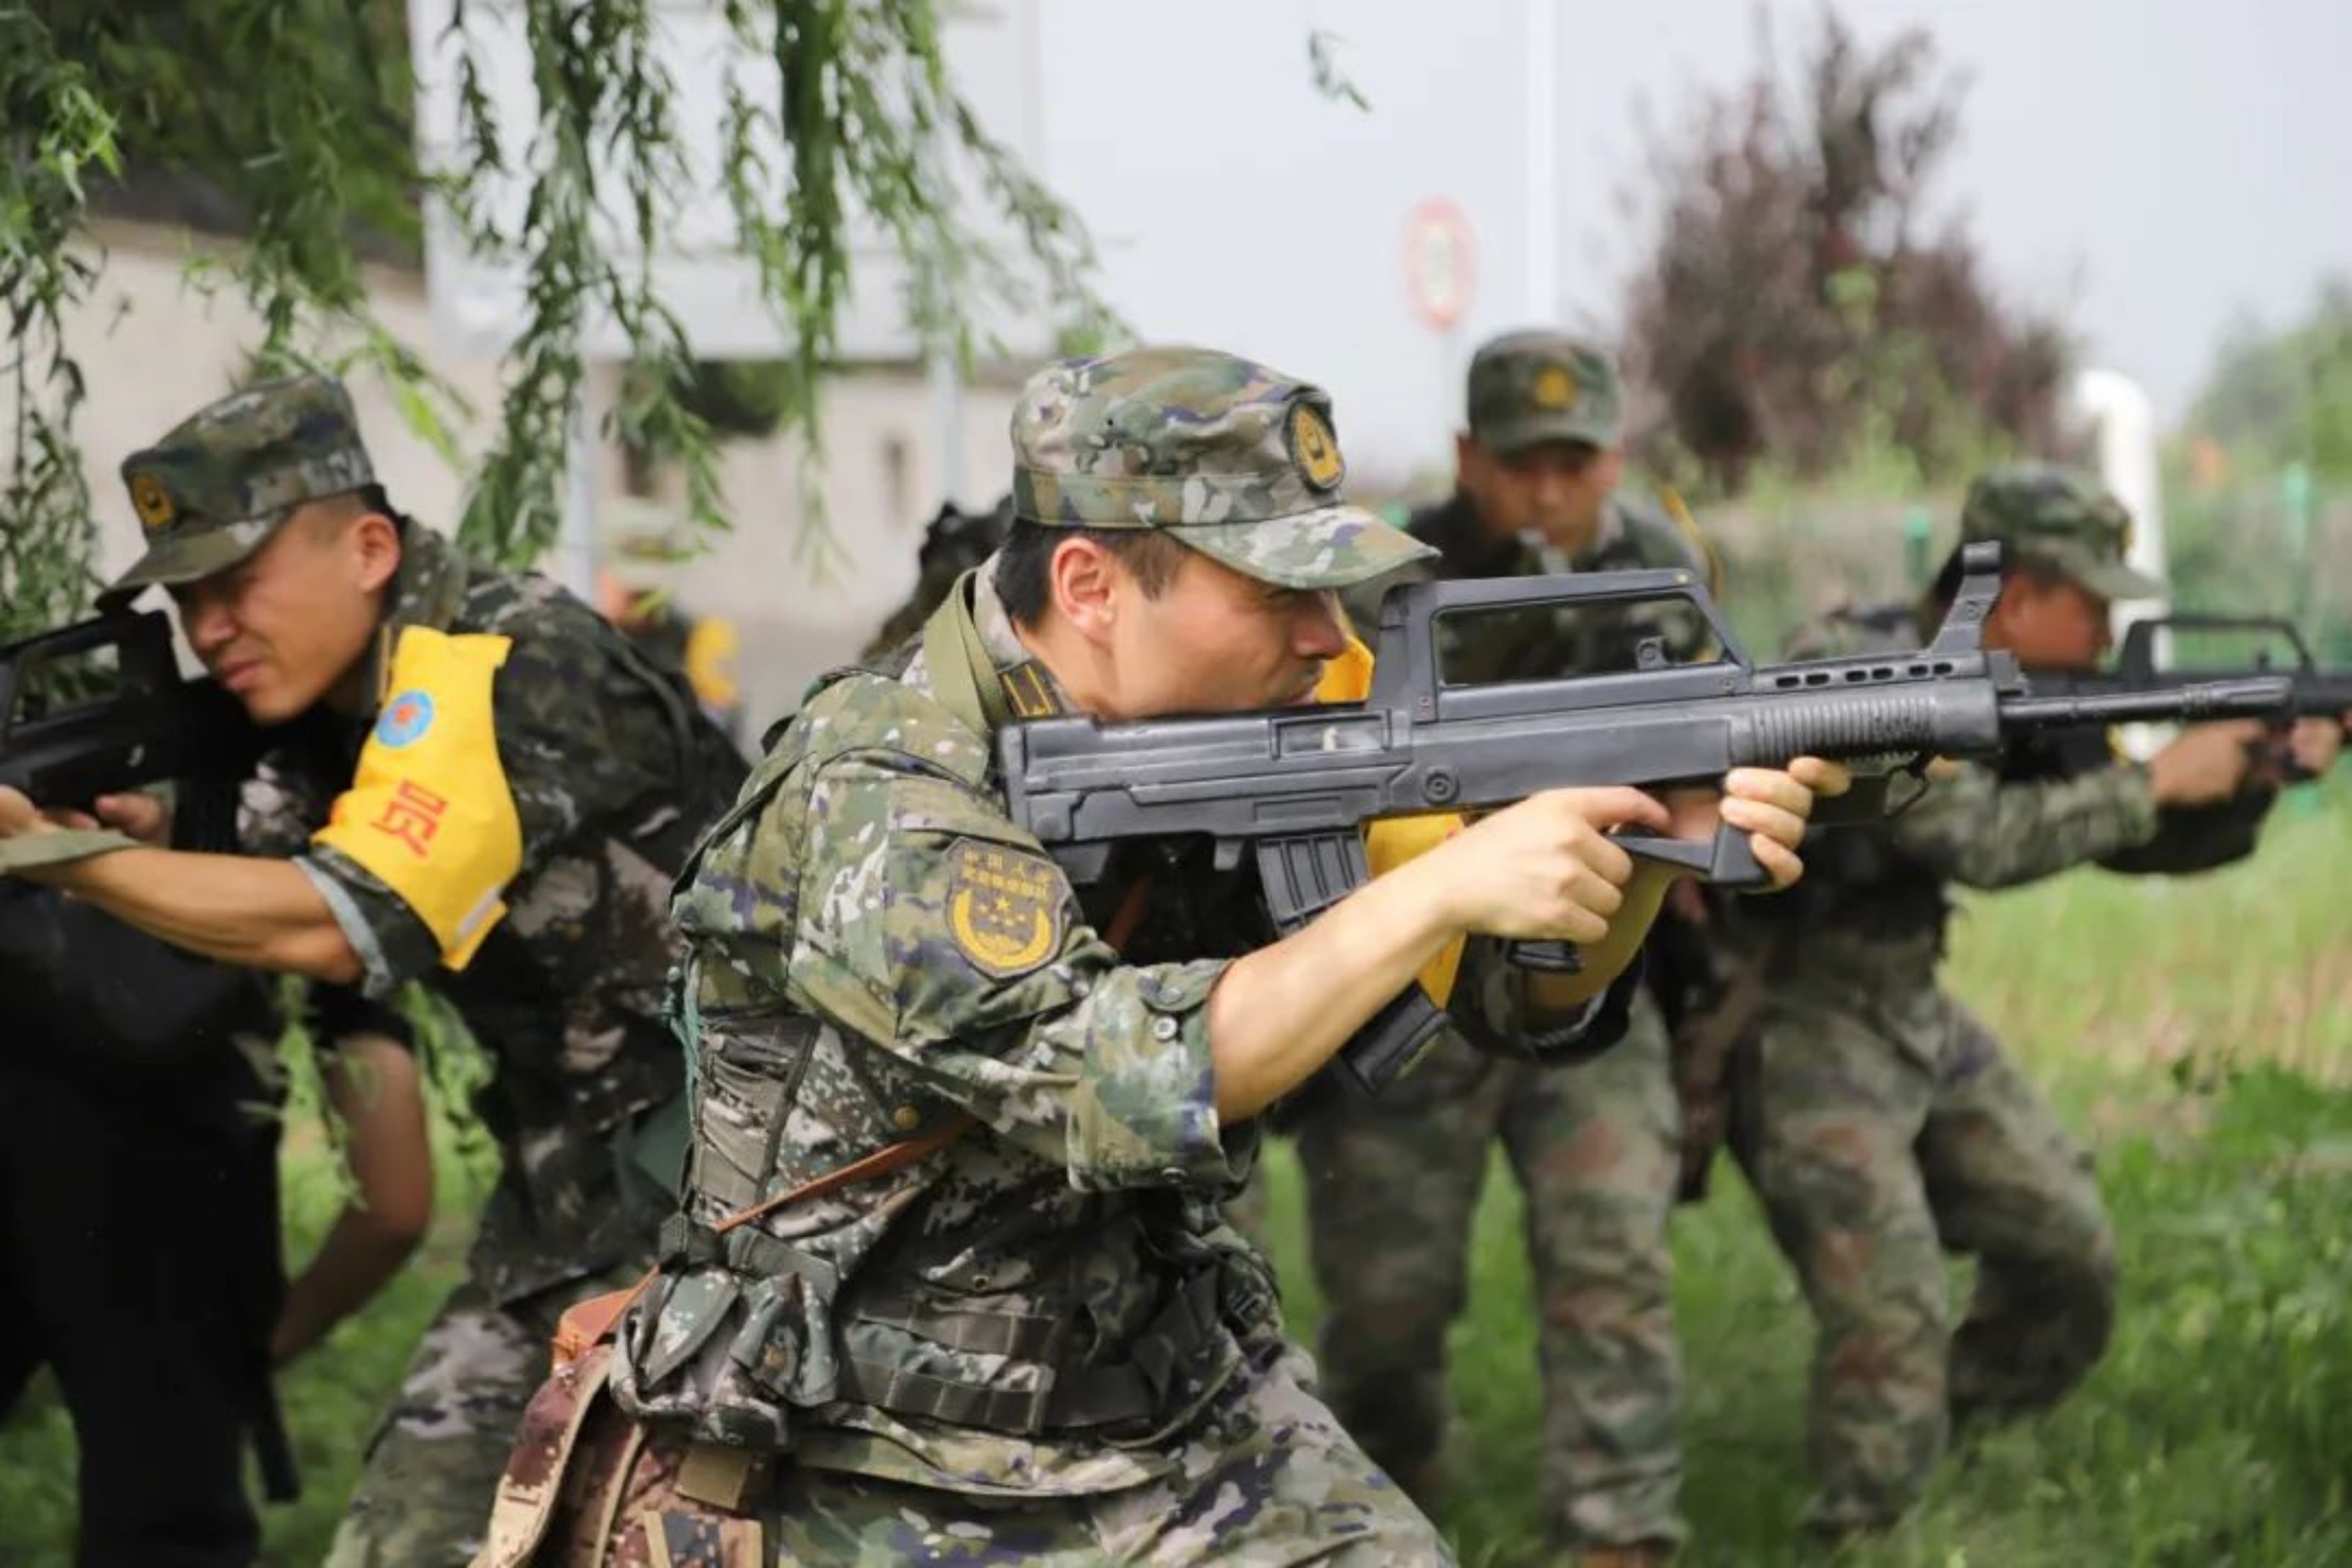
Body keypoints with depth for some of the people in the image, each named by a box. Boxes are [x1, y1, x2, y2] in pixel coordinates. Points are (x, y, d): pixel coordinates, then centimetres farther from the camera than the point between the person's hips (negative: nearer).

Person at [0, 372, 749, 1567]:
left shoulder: (504, 670, -22)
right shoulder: (338, 701, 7)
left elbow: (335, 926, -30)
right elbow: (256, 910, 11)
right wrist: (141, 832, -10)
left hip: (728, 1141, -9)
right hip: (575, 1156, 9)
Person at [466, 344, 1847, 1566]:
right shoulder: (878, 803, -21)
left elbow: (1538, 992, 1)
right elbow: (1121, 1086, -32)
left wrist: (1650, 843, -18)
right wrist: (1445, 884, -32)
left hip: (1186, 1439, 6)